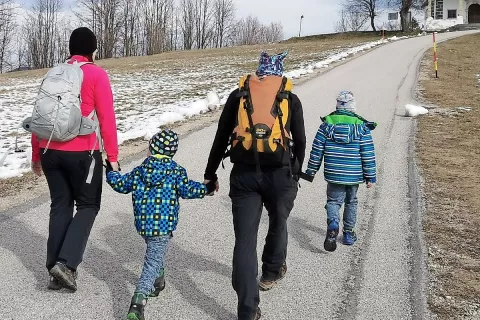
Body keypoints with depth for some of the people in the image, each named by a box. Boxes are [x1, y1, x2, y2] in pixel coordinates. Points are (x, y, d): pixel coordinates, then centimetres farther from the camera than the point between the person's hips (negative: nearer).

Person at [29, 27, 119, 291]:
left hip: (50, 152, 5)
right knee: (88, 205, 9)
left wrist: (36, 155, 21)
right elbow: (106, 119, -9)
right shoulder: (96, 74, -3)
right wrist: (112, 156, -5)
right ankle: (66, 263, -4)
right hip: (82, 153, -5)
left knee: (60, 206, 14)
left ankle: (54, 269, 15)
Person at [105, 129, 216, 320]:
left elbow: (121, 184, 16)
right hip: (163, 225, -5)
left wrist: (110, 173, 34)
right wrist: (207, 188, 6)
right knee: (153, 262, -5)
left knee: (155, 253, 31)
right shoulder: (176, 171, -3)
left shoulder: (139, 171, 8)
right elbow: (187, 190, -8)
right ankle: (139, 299, -18)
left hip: (142, 223, 5)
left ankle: (158, 283, 47)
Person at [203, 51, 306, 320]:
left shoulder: (238, 95, 11)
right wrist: (295, 174, 23)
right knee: (278, 224, 27)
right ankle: (272, 272, 49)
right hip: (279, 173, 0)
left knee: (245, 240, 3)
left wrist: (210, 173, 19)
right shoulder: (290, 98, 8)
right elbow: (299, 142, 9)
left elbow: (221, 137, 11)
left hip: (243, 174, 0)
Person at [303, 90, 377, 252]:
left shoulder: (327, 123, -3)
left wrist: (311, 171, 9)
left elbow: (316, 150, 0)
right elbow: (368, 153, -5)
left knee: (333, 201, 8)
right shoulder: (362, 126, -6)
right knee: (351, 202, 19)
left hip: (333, 175, 0)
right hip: (354, 175, 0)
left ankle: (333, 225, -20)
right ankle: (349, 234, 28)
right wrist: (370, 176, 3)